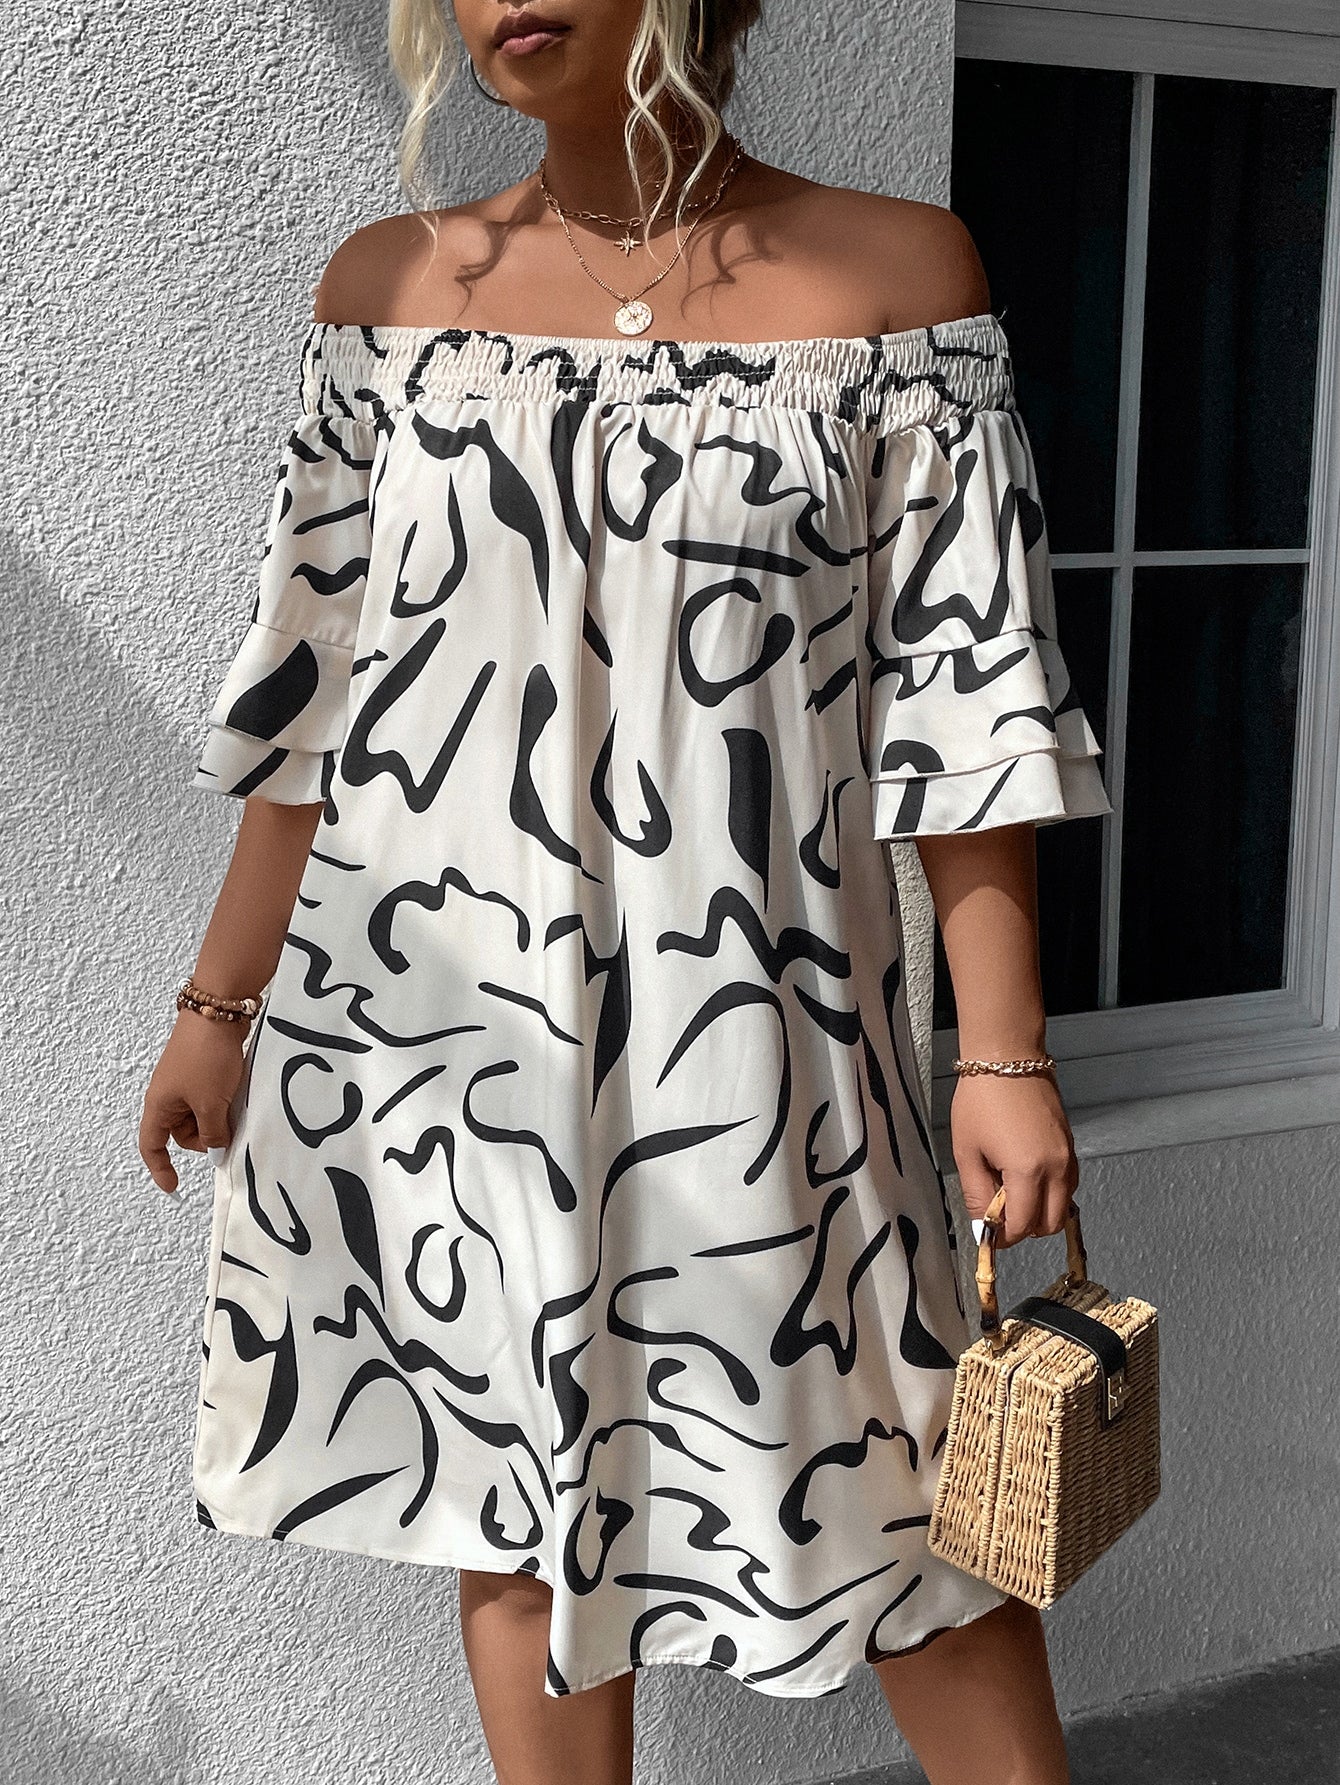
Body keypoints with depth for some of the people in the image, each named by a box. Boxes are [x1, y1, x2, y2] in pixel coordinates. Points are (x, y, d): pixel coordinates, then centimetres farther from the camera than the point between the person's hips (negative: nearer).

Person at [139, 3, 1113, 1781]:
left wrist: (1007, 1051, -6)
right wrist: (221, 999, 9)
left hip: (749, 1019, -2)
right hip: (444, 1017, 3)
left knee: (894, 1500, 5)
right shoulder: (394, 289, 5)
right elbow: (314, 684, 8)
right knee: (519, 1499, 13)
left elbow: (962, 689, -3)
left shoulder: (897, 270, -2)